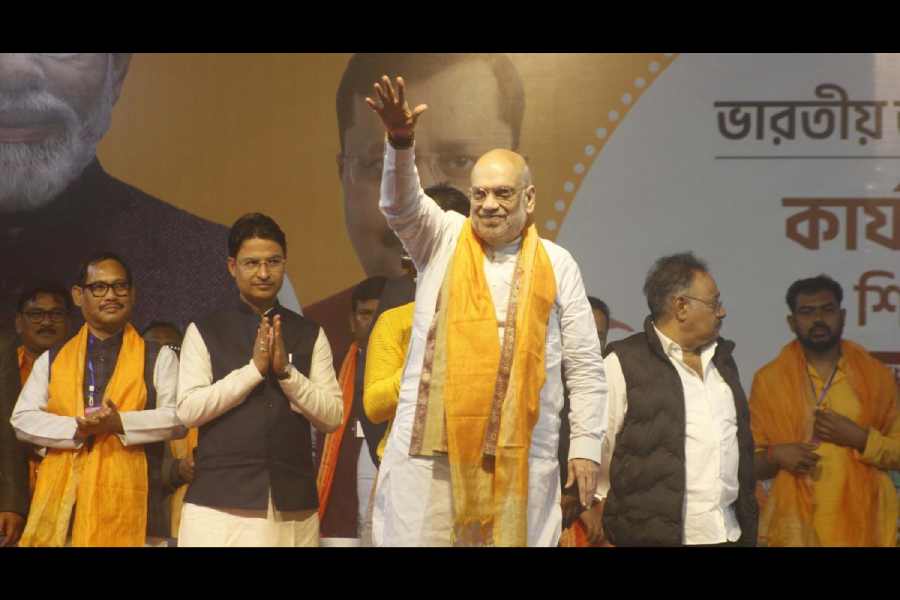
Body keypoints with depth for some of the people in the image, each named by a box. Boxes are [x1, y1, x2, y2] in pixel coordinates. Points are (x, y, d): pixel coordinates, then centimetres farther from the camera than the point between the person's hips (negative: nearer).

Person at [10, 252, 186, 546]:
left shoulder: (159, 358, 9)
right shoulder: (51, 360, 16)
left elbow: (179, 417, -1)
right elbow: (23, 419, 8)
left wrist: (120, 423, -16)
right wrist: (76, 428, -10)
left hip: (128, 500, -2)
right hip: (61, 502, 2)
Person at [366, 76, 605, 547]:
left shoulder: (557, 264, 9)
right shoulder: (443, 239, 10)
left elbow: (585, 366, 9)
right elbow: (401, 205, -11)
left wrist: (586, 446, 3)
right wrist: (400, 142, -29)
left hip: (521, 455, 0)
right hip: (430, 447, 0)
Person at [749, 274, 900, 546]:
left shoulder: (876, 375, 4)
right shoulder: (769, 380, 2)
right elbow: (751, 462, 5)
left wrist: (859, 438, -11)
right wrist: (776, 456, -14)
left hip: (864, 524, 1)